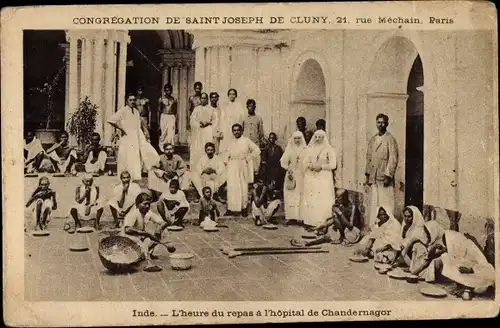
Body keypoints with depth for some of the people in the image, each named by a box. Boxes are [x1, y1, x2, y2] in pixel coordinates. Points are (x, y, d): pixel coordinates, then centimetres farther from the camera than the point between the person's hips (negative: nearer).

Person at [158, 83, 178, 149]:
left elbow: (176, 112, 11)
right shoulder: (161, 99, 3)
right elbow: (159, 111, 5)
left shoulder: (174, 100, 8)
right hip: (163, 117, -1)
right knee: (163, 136, -1)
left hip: (172, 118, 1)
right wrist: (158, 124, -1)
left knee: (171, 137, -6)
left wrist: (176, 125, 7)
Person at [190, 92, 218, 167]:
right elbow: (192, 120, 3)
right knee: (197, 148, -5)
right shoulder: (196, 109, 11)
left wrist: (208, 123, -10)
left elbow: (215, 120, 7)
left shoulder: (211, 109, 10)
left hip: (208, 132, 0)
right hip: (198, 131, 0)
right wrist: (199, 124, -13)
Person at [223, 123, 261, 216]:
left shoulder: (246, 140, 1)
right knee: (232, 187, -2)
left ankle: (244, 208, 4)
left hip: (242, 167, -3)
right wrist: (226, 161, 11)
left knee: (243, 187, -3)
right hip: (232, 168, 3)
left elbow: (257, 150, -2)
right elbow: (227, 154, 28)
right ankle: (230, 208, 2)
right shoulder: (231, 143, 15)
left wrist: (248, 158, -5)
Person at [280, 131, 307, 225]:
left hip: (302, 176, -1)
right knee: (291, 196, -2)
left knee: (302, 195, -2)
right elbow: (284, 162, 2)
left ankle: (301, 217, 0)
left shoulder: (305, 149, 3)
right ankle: (292, 217, -1)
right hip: (292, 175, 1)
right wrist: (288, 169, -11)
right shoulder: (289, 149, 6)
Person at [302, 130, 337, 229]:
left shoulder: (328, 149, 0)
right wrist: (311, 166, -10)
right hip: (311, 178, 3)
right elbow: (305, 163, 10)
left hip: (324, 179, -3)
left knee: (323, 201, -8)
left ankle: (323, 223, -7)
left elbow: (333, 165, -5)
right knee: (311, 200, -1)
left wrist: (321, 166, -13)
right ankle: (311, 222, 1)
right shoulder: (309, 149, 11)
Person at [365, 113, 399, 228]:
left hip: (385, 177, -6)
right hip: (374, 178, 6)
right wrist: (367, 175, 13)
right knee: (374, 204, 9)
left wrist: (388, 176, -16)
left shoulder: (390, 139, -6)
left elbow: (393, 159, -11)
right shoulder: (372, 140, 14)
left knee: (386, 204, -6)